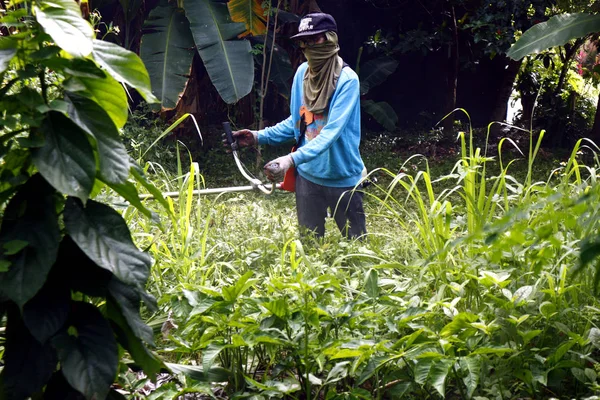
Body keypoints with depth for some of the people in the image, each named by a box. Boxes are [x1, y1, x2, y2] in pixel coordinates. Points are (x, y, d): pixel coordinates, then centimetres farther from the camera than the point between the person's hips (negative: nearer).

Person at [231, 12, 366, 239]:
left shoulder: (347, 80, -18)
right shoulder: (302, 73, 2)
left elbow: (331, 132, -28)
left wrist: (292, 159, -39)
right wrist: (259, 137, 0)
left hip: (343, 177, -5)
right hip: (308, 175, 5)